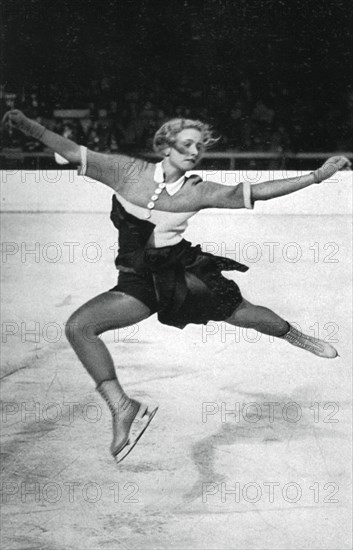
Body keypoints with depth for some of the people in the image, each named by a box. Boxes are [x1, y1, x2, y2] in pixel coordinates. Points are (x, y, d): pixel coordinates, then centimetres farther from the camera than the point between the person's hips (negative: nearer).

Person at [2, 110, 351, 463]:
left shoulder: (198, 191, -6)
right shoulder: (130, 172, -7)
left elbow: (257, 192, -7)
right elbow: (73, 153, -10)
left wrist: (317, 176, -11)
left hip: (183, 271, 0)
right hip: (139, 280, 0)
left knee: (243, 313, 8)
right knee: (78, 327, -20)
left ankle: (298, 338, 43)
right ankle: (122, 407, -19)